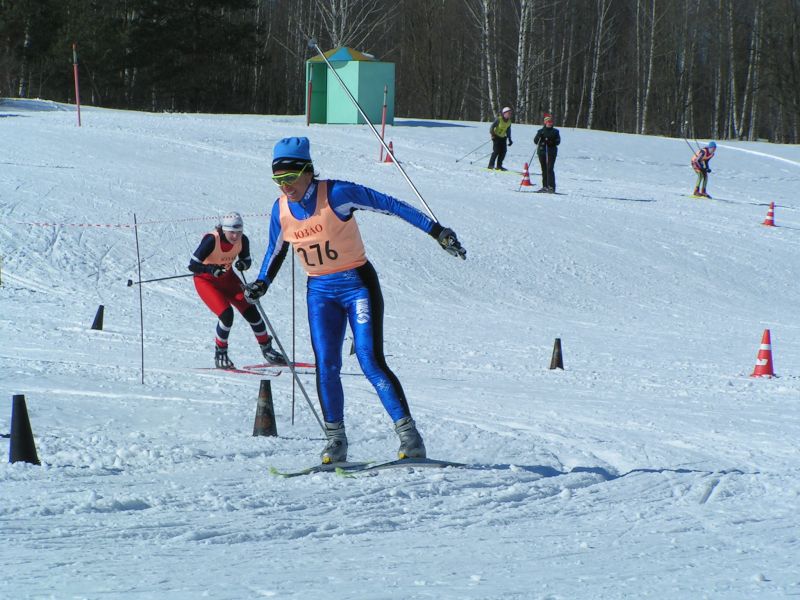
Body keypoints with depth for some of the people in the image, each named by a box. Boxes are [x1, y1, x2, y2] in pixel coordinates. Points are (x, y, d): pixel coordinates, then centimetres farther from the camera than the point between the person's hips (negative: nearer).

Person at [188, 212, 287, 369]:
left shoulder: (242, 240, -17)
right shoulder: (211, 240, -31)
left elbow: (247, 261, 1)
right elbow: (192, 265, -28)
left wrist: (243, 264, -23)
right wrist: (211, 269, -45)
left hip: (227, 277, 5)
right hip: (205, 280, -5)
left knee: (250, 311, -6)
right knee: (226, 314, -23)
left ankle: (267, 350, 14)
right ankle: (220, 354, 1)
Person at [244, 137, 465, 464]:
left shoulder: (336, 194, -18)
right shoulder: (281, 209, 0)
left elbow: (389, 205, -15)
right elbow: (276, 250, 20)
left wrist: (436, 231, -16)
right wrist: (261, 283, 8)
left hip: (357, 283, -5)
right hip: (320, 291, 5)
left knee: (371, 361, -14)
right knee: (326, 366, -5)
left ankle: (409, 434, -9)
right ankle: (335, 440, 6)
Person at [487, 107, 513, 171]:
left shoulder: (509, 121, 4)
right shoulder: (499, 119, -16)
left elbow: (508, 131, 15)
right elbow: (492, 127, -16)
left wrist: (509, 139, 14)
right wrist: (492, 134, -29)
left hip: (503, 137, 6)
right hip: (496, 136, -6)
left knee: (503, 151, -3)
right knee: (496, 150, -16)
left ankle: (499, 165, 5)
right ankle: (491, 165, -8)